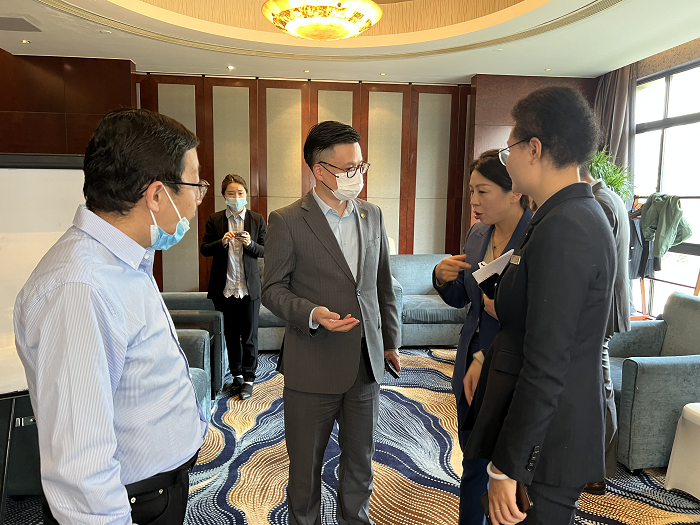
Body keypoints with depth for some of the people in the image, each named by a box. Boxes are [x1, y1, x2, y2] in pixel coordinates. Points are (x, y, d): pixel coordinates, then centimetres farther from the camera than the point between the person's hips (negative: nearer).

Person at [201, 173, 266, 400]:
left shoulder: (257, 219, 2)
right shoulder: (215, 220, 4)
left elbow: (265, 251, 1)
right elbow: (204, 249, 1)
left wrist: (250, 244, -19)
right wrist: (222, 241, -17)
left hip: (249, 287, -1)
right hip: (224, 286, 2)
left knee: (249, 335, 2)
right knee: (230, 334, 12)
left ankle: (249, 378, 13)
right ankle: (237, 374, 27)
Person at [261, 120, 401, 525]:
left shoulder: (373, 215, 6)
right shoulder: (287, 222, -9)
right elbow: (273, 289, -6)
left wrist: (391, 340, 14)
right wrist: (312, 314, -24)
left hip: (366, 362, 4)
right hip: (313, 366, -4)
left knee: (361, 458, 20)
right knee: (306, 464, 14)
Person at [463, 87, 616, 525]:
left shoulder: (562, 230, -24)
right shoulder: (581, 216, 9)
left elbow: (545, 368, -26)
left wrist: (505, 468, -20)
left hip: (545, 442, -10)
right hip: (562, 424, 10)